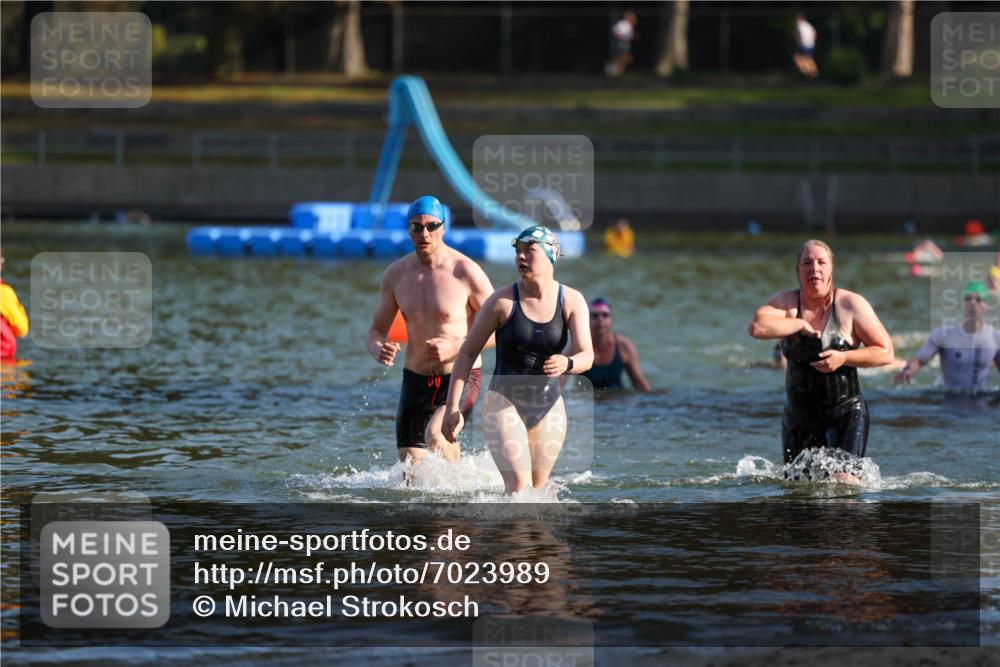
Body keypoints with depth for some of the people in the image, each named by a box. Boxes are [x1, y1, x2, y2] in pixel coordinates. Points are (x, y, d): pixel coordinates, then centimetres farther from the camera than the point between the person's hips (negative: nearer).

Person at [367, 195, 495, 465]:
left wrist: (455, 347, -22)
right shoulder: (396, 274, 2)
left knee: (435, 435, -32)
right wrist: (378, 349, -15)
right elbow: (377, 330, 10)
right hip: (415, 380, 5)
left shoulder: (466, 272, -13)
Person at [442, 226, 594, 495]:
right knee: (519, 483, -21)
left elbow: (586, 356, -16)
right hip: (504, 402, -3)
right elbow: (468, 352, -4)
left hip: (549, 407, 3)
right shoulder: (502, 300, -11)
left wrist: (567, 363, -41)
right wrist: (452, 408, -9)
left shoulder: (572, 301, -5)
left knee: (537, 488, 10)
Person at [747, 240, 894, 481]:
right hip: (798, 414, 3)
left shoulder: (851, 305, -5)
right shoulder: (786, 302, -1)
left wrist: (844, 358, -16)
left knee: (844, 481, -17)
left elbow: (885, 352, -4)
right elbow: (757, 327, -21)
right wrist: (800, 324, -15)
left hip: (845, 412, -3)